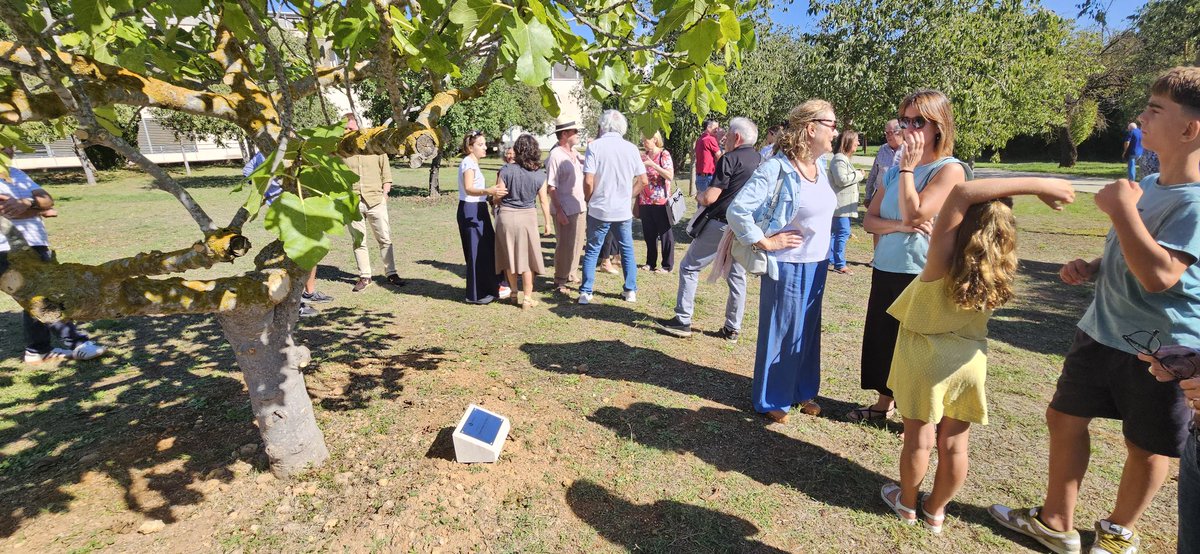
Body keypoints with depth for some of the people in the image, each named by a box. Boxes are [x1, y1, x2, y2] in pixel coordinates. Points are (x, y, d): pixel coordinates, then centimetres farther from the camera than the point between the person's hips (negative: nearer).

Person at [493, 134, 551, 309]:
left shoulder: (506, 170, -10)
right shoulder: (539, 174, -5)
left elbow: (497, 198, -7)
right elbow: (543, 201, -1)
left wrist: (493, 199, 16)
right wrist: (547, 223, 11)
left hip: (506, 216, 0)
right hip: (527, 216, 0)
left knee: (509, 256, 16)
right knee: (526, 258, 10)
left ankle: (514, 294, 29)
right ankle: (527, 299, 14)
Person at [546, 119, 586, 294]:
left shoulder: (575, 153, 9)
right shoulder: (555, 155, -14)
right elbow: (552, 187, -17)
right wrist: (559, 210, -21)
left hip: (580, 207, 8)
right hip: (565, 210, -8)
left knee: (577, 242, 17)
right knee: (564, 245, 1)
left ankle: (571, 273, 33)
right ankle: (560, 280, 14)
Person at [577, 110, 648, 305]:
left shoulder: (594, 146, -9)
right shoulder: (631, 148, 1)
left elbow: (588, 181, -15)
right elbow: (643, 180, 3)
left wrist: (589, 199, 3)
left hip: (599, 210, -2)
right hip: (624, 210, 2)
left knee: (592, 250, 9)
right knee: (627, 250, 15)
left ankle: (586, 292, 11)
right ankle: (630, 291, 21)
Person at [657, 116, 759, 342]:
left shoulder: (730, 159, -11)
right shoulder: (761, 162, 11)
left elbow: (710, 197, -17)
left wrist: (700, 196, 5)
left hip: (721, 224, -7)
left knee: (689, 267, 5)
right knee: (737, 277, 13)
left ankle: (682, 321, 6)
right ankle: (732, 328, 19)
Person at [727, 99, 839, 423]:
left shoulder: (821, 168, 7)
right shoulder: (776, 169, -18)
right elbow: (737, 210, -24)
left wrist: (823, 254, 13)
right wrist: (764, 242, -17)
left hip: (817, 265, 8)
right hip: (787, 266, -7)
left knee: (808, 332, 18)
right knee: (780, 333, 6)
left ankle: (803, 391, 37)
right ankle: (772, 401, 24)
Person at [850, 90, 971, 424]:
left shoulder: (950, 169, -9)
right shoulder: (895, 169, 8)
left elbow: (915, 213, -22)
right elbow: (869, 220, 4)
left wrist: (908, 167, -15)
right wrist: (900, 226, -15)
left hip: (922, 274, -6)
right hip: (885, 270, 6)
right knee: (881, 338, 15)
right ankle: (883, 404, 34)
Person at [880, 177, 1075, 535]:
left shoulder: (943, 261, -24)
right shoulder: (1001, 272, -11)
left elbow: (961, 193, -27)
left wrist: (1035, 185, -22)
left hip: (924, 357, -3)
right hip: (969, 360, 4)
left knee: (919, 439, 13)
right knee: (954, 445, 15)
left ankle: (907, 503, 32)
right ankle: (935, 510, 33)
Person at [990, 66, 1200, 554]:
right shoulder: (1149, 184, 6)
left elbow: (1159, 274, -31)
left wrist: (1121, 206, -25)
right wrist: (1092, 267, 1)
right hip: (1102, 331, 8)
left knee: (1146, 446, 13)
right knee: (1065, 417, 14)